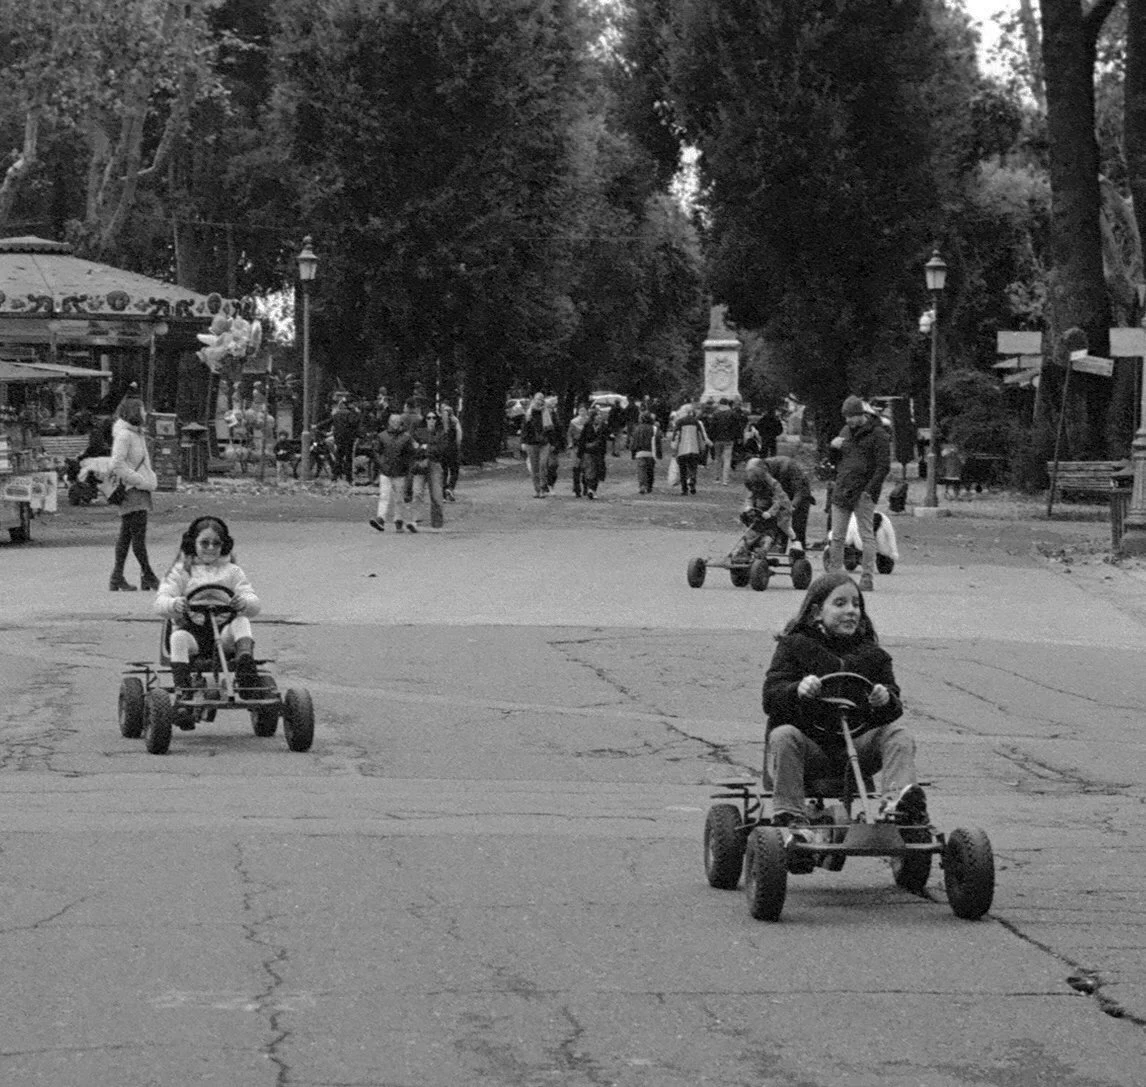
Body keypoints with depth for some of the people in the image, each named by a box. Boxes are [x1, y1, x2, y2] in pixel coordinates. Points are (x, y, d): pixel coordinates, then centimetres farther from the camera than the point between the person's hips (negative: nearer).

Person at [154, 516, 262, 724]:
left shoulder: (232, 571, 18)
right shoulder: (181, 571, 14)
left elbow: (253, 605, 5)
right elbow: (160, 601, -1)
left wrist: (245, 602, -23)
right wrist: (173, 605, -27)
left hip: (223, 633, 1)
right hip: (191, 628, -1)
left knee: (241, 622, -28)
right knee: (179, 637, -34)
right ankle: (182, 695, -39)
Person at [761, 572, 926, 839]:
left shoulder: (871, 654, 10)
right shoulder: (795, 646, 2)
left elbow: (894, 711, 3)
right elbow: (770, 699, -8)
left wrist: (886, 700, -23)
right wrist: (797, 690, -31)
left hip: (855, 750, 3)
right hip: (807, 742, -3)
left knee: (898, 734, -18)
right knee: (783, 735, -32)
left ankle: (899, 804, -35)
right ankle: (788, 815, -32)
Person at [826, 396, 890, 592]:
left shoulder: (878, 434, -5)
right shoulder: (846, 431, 16)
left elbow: (884, 466, -9)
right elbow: (834, 460, 24)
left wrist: (870, 490, -16)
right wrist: (834, 447, 1)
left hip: (863, 493, -6)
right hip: (841, 492, 6)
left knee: (867, 536, -3)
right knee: (837, 537, 4)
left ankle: (868, 579, -2)